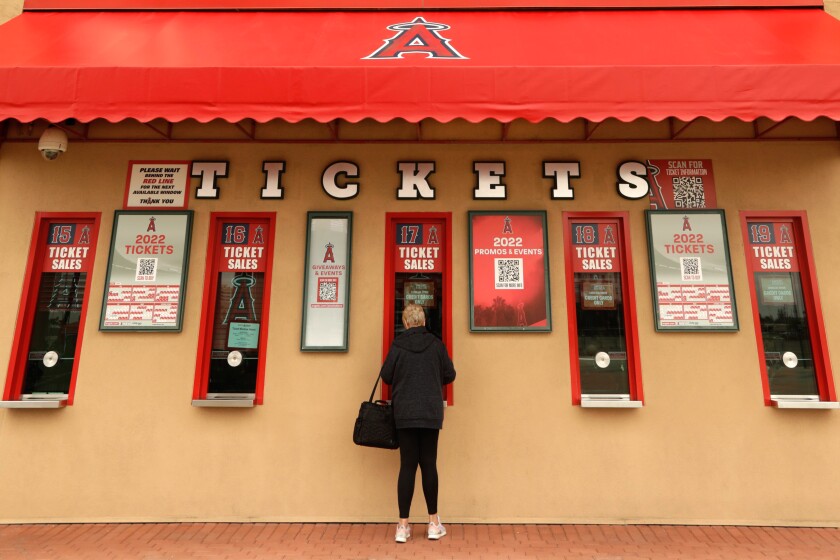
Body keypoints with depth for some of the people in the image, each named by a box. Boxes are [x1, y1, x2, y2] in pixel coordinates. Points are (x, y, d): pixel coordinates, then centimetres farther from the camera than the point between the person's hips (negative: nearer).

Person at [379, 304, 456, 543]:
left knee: (407, 466, 6)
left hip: (404, 413, 0)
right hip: (431, 412, 1)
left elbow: (386, 376, 1)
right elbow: (450, 375, 4)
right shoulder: (436, 344, -2)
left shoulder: (397, 345, -5)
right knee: (429, 465, 10)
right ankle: (434, 524, 19)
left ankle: (403, 526, 12)